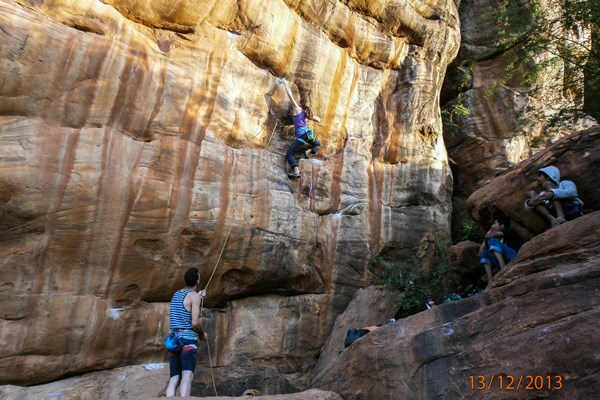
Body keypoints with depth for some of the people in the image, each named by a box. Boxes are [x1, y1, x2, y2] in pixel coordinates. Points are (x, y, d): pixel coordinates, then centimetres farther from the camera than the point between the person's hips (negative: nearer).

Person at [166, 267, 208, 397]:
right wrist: (202, 335, 5)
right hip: (188, 340, -7)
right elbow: (194, 323, -13)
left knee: (174, 378, 5)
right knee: (187, 376, -17)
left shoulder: (176, 294, 17)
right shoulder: (194, 295, -6)